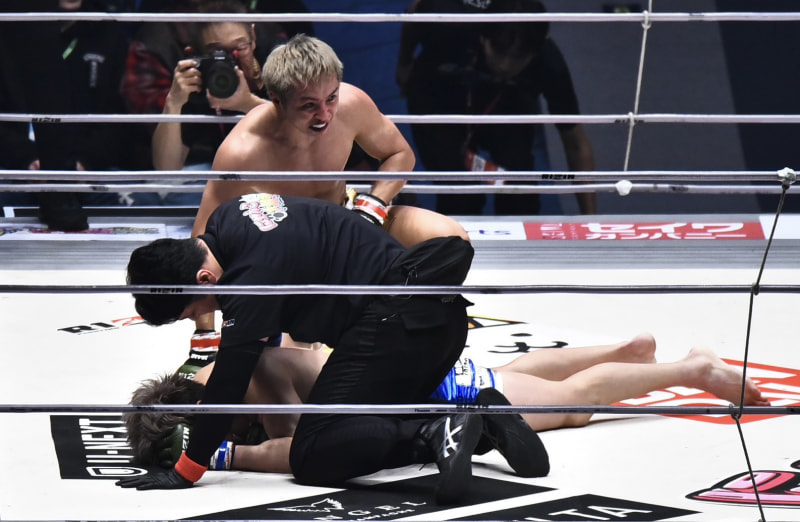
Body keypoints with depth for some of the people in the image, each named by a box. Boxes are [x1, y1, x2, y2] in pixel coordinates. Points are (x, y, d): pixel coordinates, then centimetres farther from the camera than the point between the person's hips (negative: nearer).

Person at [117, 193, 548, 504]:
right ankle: (479, 417, 1)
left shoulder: (254, 270, -19)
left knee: (313, 459, -13)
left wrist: (186, 471, -14)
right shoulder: (224, 221, 10)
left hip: (398, 318, -11)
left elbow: (229, 378, -18)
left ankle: (437, 433, -26)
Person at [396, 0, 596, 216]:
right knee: (461, 199, -14)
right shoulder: (450, 24, -37)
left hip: (509, 102, 1)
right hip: (440, 100, -1)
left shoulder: (549, 63, -36)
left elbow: (576, 146, -22)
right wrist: (404, 66, 9)